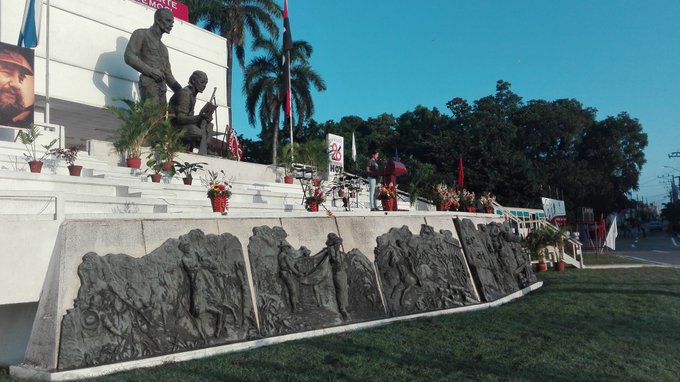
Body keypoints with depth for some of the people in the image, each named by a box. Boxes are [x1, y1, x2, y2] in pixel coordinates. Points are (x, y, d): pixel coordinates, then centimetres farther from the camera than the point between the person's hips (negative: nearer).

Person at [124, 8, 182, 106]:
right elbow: (129, 57, -7)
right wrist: (151, 71, -14)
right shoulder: (141, 34, 9)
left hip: (162, 89, 7)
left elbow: (168, 75, 28)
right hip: (148, 85, -7)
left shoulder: (164, 48, 30)